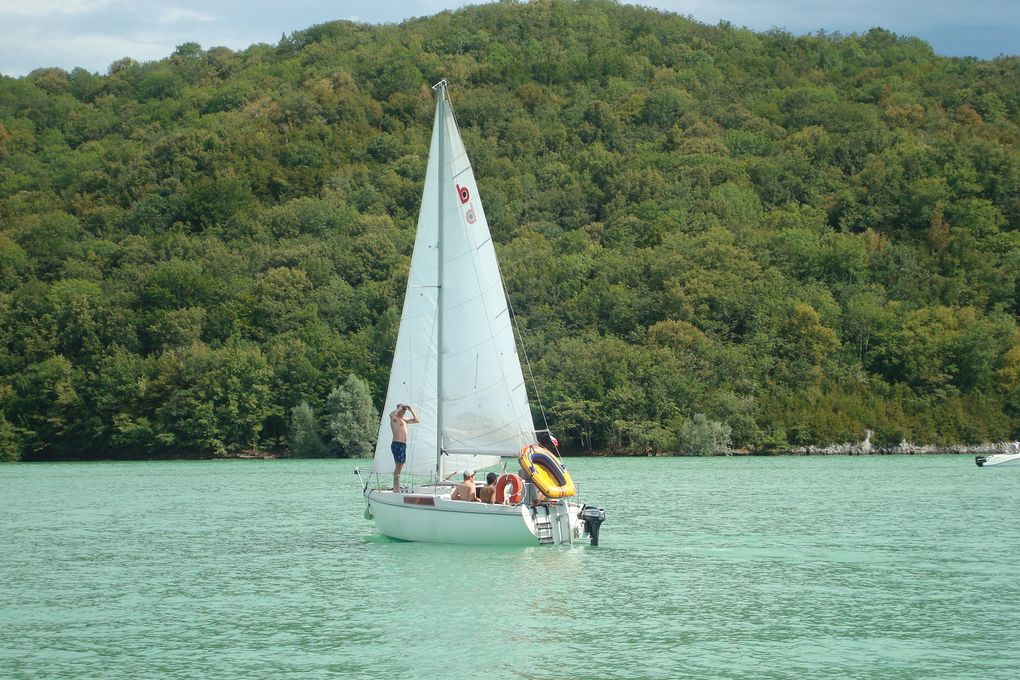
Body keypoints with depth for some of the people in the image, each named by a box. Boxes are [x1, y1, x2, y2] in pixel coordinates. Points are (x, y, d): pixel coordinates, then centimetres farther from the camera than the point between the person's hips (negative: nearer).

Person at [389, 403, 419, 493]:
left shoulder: (404, 420, 22)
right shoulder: (394, 418, -4)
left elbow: (417, 421, 26)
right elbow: (391, 415, -28)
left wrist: (411, 410, 16)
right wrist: (400, 407, -16)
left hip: (403, 445, 9)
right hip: (397, 444, -9)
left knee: (400, 467, 9)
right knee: (398, 466, -14)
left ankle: (396, 489, 11)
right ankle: (396, 490, -18)